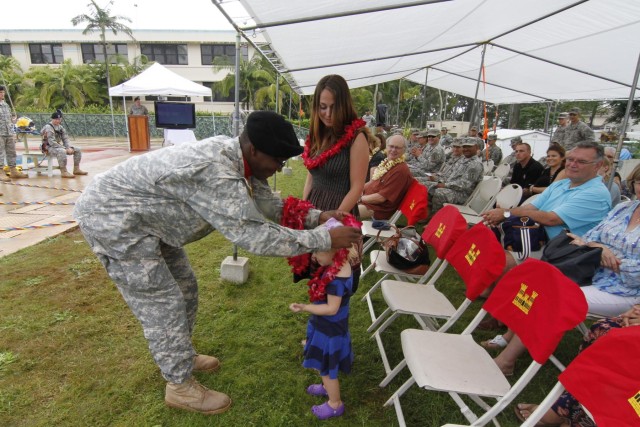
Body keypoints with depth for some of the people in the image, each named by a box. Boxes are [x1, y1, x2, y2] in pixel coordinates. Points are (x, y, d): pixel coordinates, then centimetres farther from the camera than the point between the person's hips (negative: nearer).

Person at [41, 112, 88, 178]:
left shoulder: (60, 127, 10)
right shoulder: (48, 128, -15)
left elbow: (65, 139, 7)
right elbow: (52, 142, -24)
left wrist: (69, 148, -12)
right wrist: (65, 149, -28)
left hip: (58, 146, 8)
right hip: (49, 147, -8)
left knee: (77, 150, 0)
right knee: (62, 151, -39)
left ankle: (76, 169, 2)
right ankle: (64, 172, -34)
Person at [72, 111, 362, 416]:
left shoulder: (235, 158, -7)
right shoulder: (214, 171, -36)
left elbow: (270, 205, 2)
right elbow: (253, 234, -37)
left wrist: (317, 216, -8)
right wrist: (324, 239, -33)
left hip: (144, 216, 9)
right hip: (112, 218, -9)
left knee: (185, 289, 16)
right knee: (163, 304, -3)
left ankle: (180, 356, 38)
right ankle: (180, 387, 16)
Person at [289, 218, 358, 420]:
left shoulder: (337, 278, -34)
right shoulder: (339, 264, -7)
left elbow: (331, 308, -30)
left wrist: (304, 308, -34)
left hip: (330, 329, -9)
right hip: (329, 326, 9)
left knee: (326, 367, 13)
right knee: (326, 365, 29)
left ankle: (335, 404, 35)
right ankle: (329, 388, 54)